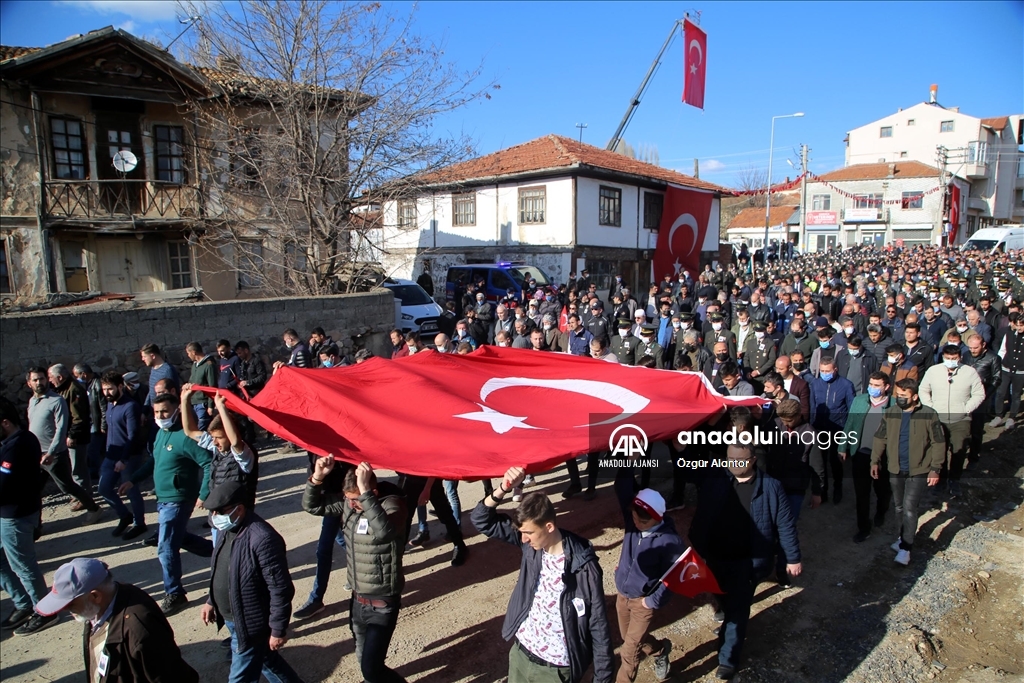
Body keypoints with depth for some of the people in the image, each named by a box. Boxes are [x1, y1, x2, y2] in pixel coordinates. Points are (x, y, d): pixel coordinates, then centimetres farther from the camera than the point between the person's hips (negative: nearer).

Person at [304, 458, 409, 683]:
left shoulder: (391, 503, -23)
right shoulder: (348, 502, -4)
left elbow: (384, 530, -43)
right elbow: (311, 505, 1)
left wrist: (365, 491, -48)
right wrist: (317, 477, -17)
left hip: (382, 602, -7)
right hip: (358, 598, 7)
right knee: (364, 658, 24)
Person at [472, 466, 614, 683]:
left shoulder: (584, 568, -23)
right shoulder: (530, 544, -11)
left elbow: (598, 625, -14)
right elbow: (482, 521, -10)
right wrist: (503, 489, -26)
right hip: (520, 652, 5)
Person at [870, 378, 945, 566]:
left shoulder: (929, 415, -12)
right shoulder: (890, 413, -2)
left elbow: (938, 443, -8)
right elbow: (880, 438, 6)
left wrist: (935, 469, -9)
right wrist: (875, 461, 1)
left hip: (918, 471, -4)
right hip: (895, 470, 4)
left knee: (909, 508, -8)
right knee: (899, 507, 17)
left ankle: (905, 548, 1)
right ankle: (904, 537, 36)